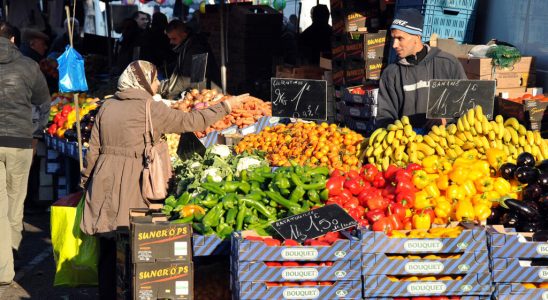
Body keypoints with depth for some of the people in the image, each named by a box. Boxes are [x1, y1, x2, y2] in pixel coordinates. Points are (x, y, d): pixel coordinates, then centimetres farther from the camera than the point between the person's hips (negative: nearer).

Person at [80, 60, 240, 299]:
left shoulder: (107, 106, 9)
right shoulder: (152, 109, -6)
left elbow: (94, 148, 11)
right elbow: (190, 121, 0)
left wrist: (86, 180, 23)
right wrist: (225, 107, 11)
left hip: (103, 181, 5)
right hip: (131, 186, -5)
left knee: (108, 246, 11)